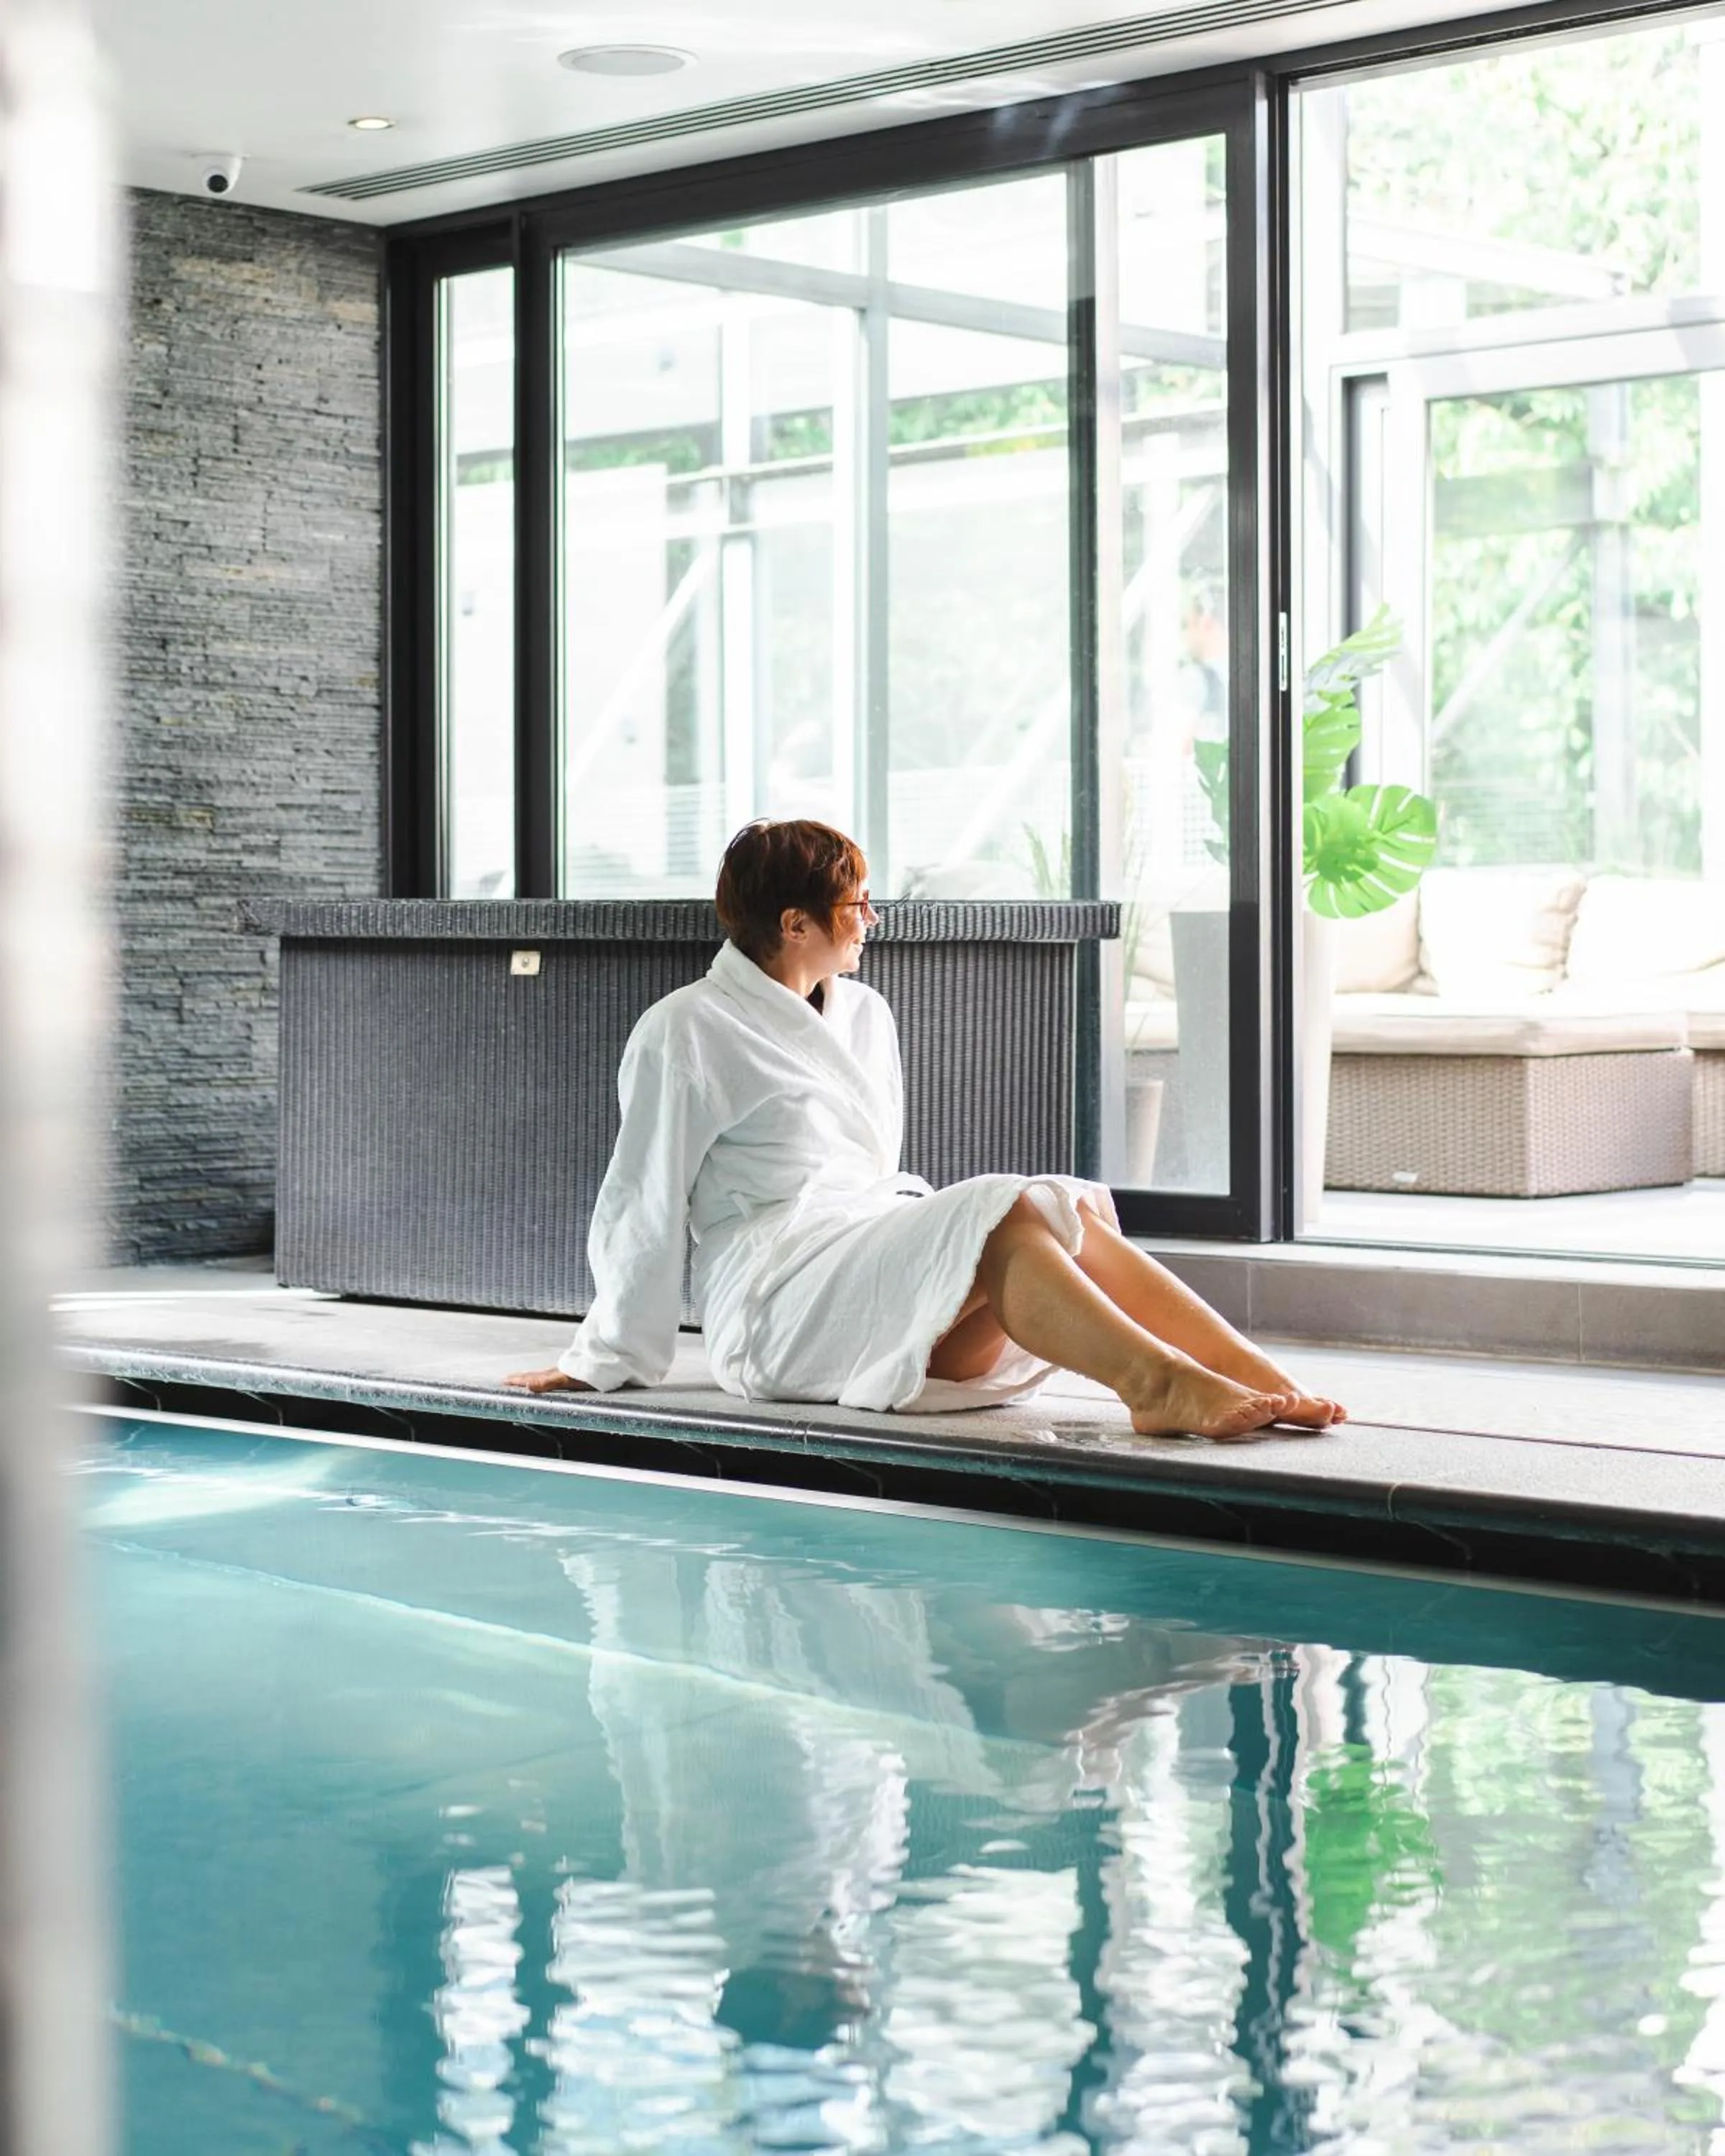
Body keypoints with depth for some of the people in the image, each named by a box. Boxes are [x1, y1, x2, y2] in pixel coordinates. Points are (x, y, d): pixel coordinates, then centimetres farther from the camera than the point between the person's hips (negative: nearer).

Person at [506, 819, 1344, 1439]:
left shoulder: (864, 1015, 22)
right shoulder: (684, 1033, 1)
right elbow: (645, 1206, 4)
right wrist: (604, 1361, 7)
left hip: (878, 1252, 7)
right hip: (778, 1303, -7)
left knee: (1076, 1209, -21)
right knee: (1000, 1215, -31)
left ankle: (1264, 1386, -38)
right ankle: (1160, 1385, -50)